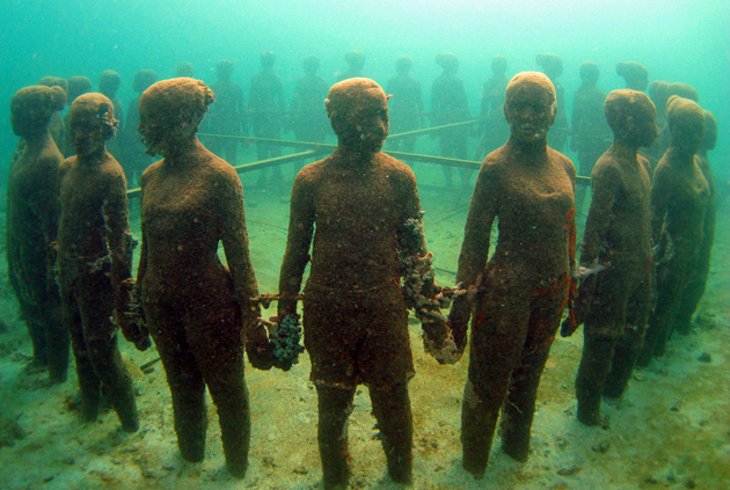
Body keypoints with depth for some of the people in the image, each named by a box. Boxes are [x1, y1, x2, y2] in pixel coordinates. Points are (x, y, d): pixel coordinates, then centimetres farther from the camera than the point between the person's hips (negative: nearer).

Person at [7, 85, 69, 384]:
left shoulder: (47, 160, -25)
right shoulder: (25, 147, 4)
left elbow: (52, 217, -24)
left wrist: (51, 267, -20)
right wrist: (14, 249, 18)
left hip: (41, 252, -9)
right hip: (22, 249, 9)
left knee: (50, 312, 8)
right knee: (31, 305, 24)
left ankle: (57, 374, 26)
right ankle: (41, 358, 46)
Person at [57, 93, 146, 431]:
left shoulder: (111, 174, -18)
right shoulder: (67, 167, 6)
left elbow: (119, 236, -20)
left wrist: (122, 294, -21)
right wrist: (60, 262, 18)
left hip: (97, 274, -7)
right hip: (69, 270, 8)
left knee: (101, 348, 1)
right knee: (80, 342, 21)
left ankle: (129, 418, 20)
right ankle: (90, 403, 43)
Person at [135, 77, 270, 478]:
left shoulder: (218, 175, -14)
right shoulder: (151, 176, 4)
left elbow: (238, 252, -14)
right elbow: (148, 246, 13)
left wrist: (251, 317, -14)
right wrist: (139, 296, 17)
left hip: (210, 301, -6)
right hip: (161, 302, 6)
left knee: (227, 390, 13)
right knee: (181, 385, 24)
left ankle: (236, 467, 37)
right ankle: (190, 455, 49)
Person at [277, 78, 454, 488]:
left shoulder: (398, 176, -4)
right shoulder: (311, 180, -5)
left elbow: (415, 252, 1)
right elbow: (296, 254, 1)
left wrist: (433, 316, 1)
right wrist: (285, 316, 1)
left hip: (385, 311, 0)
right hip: (327, 313, 0)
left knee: (393, 402, 13)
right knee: (333, 406, 15)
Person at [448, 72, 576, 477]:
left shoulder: (564, 166, 4)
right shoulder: (497, 166, -12)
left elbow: (568, 232, 13)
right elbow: (475, 239, -12)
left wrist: (569, 289, 16)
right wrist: (462, 303, -13)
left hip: (552, 293, 5)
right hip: (506, 291, -5)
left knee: (528, 375, 23)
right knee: (488, 383, 9)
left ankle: (517, 445, 48)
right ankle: (473, 466, 33)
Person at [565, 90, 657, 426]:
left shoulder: (641, 163, 9)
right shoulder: (609, 167, -20)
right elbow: (595, 225, -23)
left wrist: (650, 256, 20)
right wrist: (587, 270, -24)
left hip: (640, 265, 9)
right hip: (613, 268, -9)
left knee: (633, 334, 22)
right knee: (602, 339, 5)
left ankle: (614, 388, 45)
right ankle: (588, 407, 24)